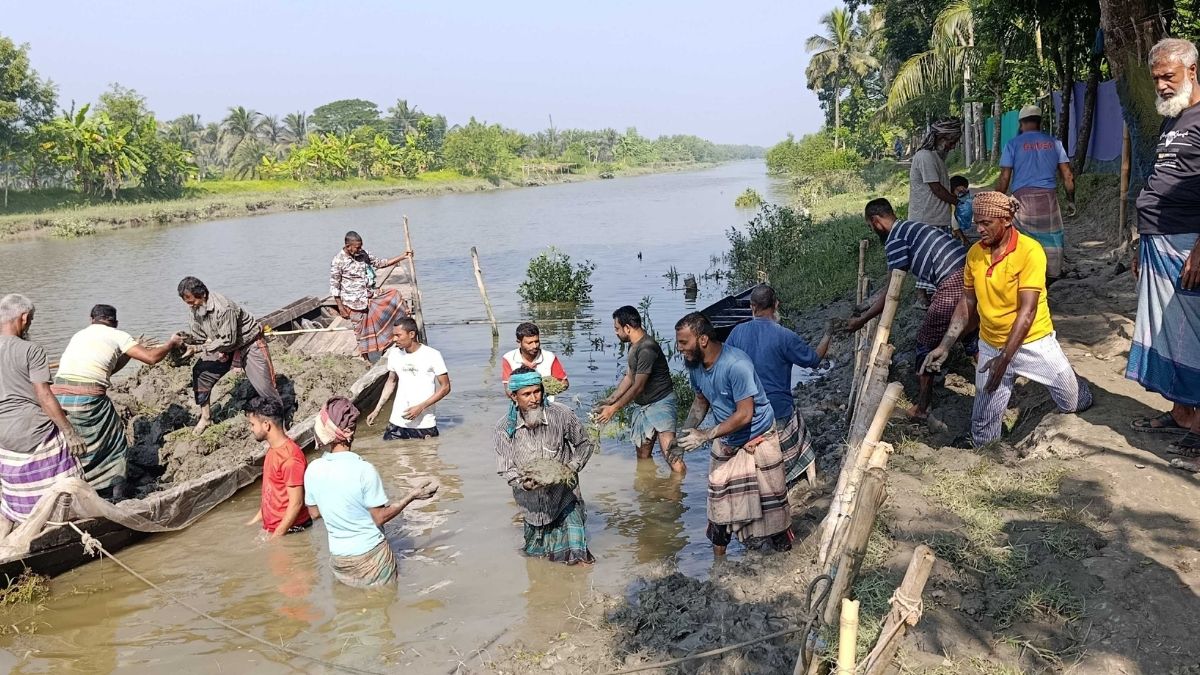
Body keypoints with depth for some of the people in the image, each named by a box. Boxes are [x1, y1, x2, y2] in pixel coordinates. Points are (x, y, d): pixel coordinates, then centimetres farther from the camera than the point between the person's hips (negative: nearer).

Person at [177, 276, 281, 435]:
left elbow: (228, 341, -32)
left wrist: (199, 348, -30)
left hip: (249, 343, -7)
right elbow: (199, 337, 0)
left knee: (264, 386, -11)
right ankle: (205, 417, 12)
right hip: (224, 347, 7)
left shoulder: (223, 308, -34)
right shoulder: (196, 309, -9)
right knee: (200, 372, -1)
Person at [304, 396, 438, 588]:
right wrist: (411, 496, -7)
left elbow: (314, 513, 4)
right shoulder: (364, 470, -24)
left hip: (338, 558, 5)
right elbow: (380, 518, -16)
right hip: (370, 555, -5)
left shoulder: (313, 470, -10)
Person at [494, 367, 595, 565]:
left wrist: (572, 467, -12)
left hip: (564, 497, -1)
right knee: (536, 553, 20)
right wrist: (522, 483, -26)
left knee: (575, 559, -1)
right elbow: (505, 469, -8)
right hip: (532, 503, 2)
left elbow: (585, 444, 1)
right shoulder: (505, 427, -12)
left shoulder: (562, 415, -16)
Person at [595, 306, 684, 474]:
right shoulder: (633, 346, 9)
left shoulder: (647, 348, -21)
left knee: (669, 451, -20)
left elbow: (638, 387, -20)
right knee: (643, 456, 11)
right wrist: (610, 400, 10)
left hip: (660, 402, -10)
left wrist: (614, 409, -14)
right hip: (641, 406, 10)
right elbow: (629, 378, 17)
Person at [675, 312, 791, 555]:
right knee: (719, 500, 13)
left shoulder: (736, 364, -31)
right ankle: (718, 558, 28)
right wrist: (684, 433, -6)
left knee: (769, 504, 4)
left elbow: (744, 415, -28)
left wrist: (706, 435, -26)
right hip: (725, 443, 7)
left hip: (757, 441, -7)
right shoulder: (693, 363, -8)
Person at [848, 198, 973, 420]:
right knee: (971, 334, 26)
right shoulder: (911, 228, 24)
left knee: (926, 343, 6)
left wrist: (862, 320, 1)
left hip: (953, 284, -9)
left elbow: (893, 292, -6)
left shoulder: (895, 239, -4)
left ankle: (921, 408, 13)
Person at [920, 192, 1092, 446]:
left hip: (1033, 342, -3)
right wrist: (945, 346, -1)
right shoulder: (975, 253, -4)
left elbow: (1027, 311, -23)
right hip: (990, 346, 3)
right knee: (983, 427, 3)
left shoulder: (1030, 251, -20)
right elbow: (967, 303, 6)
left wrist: (1004, 359, -27)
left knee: (1072, 403, 15)